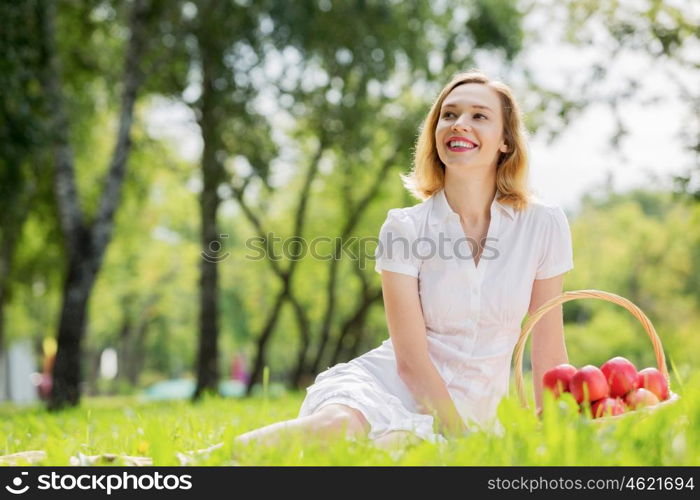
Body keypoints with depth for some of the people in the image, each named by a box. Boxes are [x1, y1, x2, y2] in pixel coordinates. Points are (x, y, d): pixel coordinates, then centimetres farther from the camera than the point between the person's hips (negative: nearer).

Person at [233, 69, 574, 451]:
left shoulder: (543, 225, 0)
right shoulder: (405, 228, -3)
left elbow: (548, 354, 6)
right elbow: (410, 359, -9)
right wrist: (462, 438, -17)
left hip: (468, 410, 1)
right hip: (384, 386, -1)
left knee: (403, 446, -36)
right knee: (340, 425, -38)